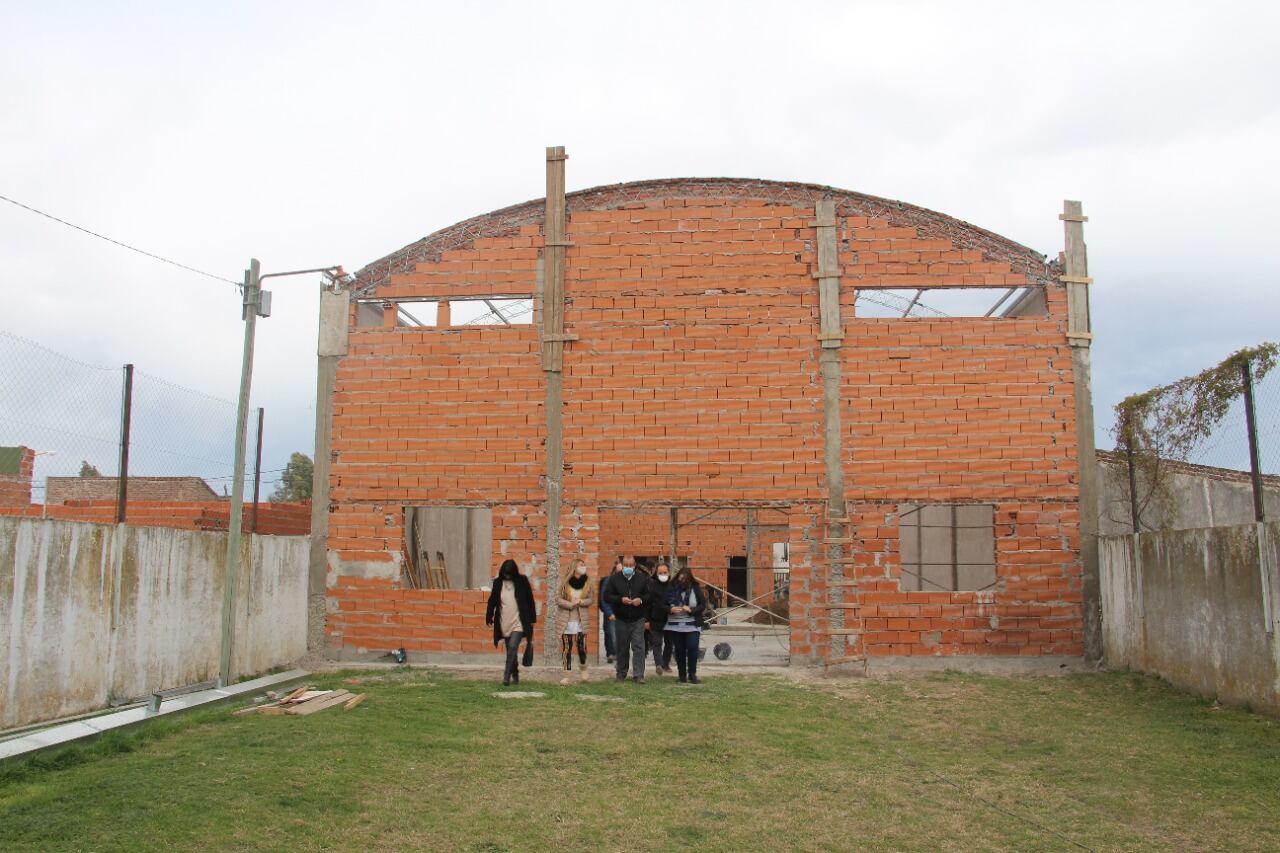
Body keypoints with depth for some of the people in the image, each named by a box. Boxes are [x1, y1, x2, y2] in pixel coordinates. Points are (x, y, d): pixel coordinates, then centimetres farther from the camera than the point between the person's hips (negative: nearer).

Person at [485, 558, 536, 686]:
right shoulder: (498, 582, 4)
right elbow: (492, 600, 11)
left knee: (513, 647, -17)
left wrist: (532, 618, 2)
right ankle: (515, 676, 21)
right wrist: (489, 617, 5)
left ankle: (507, 676, -15)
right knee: (511, 651, 9)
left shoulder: (522, 581, -2)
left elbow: (530, 600, 3)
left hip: (519, 623, -3)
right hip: (504, 624, 3)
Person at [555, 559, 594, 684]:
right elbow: (558, 599, -4)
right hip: (568, 621, -1)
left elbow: (591, 599, 2)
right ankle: (566, 675, 8)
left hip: (581, 621, 2)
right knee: (567, 648, 0)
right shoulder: (565, 584, -3)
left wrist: (580, 601, -15)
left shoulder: (587, 584, 4)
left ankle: (583, 669, 28)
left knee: (582, 647, 1)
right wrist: (571, 604, -17)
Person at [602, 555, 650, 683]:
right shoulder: (614, 579, 1)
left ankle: (638, 675, -5)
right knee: (622, 648, 10)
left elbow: (650, 595, 6)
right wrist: (621, 599, -17)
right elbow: (607, 596, -2)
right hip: (621, 619, 0)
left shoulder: (642, 579, 4)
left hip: (637, 620, 0)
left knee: (638, 647, -7)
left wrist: (641, 600, -14)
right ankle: (621, 674, 22)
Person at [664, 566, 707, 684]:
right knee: (679, 650, 5)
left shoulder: (696, 589, 0)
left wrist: (691, 610, -16)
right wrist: (671, 609, -17)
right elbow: (663, 605, 4)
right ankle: (682, 675, 15)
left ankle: (692, 674, -2)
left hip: (692, 625, -1)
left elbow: (703, 605, 0)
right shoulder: (671, 589, 2)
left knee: (692, 648, -12)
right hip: (675, 625, 1)